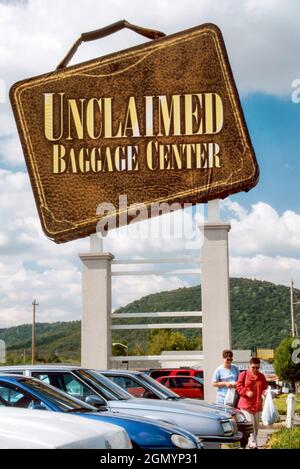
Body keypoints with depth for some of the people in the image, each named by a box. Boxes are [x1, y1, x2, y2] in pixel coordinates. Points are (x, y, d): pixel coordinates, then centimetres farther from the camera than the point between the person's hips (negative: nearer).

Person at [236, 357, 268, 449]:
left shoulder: (261, 376, 10)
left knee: (256, 425, 10)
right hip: (246, 404, -5)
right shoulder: (244, 374, 0)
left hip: (257, 405, 5)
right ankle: (253, 444, -12)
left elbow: (264, 388, 9)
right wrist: (246, 392, -18)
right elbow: (239, 386, -3)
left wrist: (265, 392, -14)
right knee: (250, 424, -13)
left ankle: (250, 443, 21)